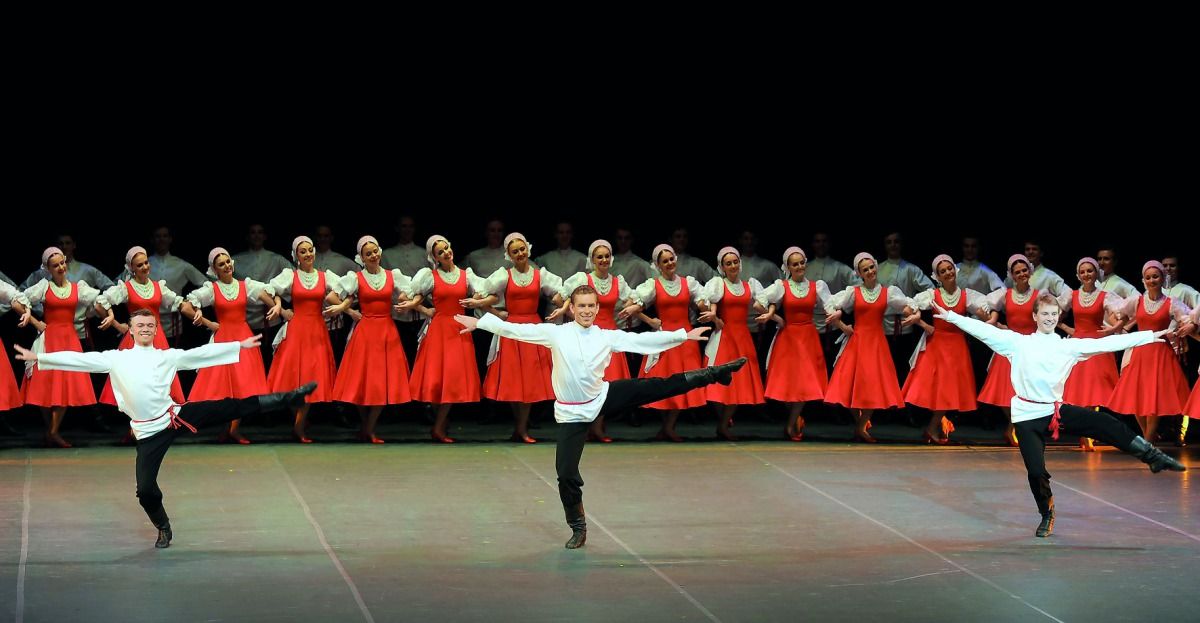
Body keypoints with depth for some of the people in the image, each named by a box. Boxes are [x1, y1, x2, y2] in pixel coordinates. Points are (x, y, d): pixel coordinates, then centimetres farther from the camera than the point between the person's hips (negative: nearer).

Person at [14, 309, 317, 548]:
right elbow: (79, 359, 1)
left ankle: (291, 397, -6)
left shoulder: (168, 357, 5)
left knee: (231, 408, -9)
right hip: (149, 431, 0)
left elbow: (203, 353, 5)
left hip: (175, 416, 0)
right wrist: (39, 357, -4)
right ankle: (163, 529, 24)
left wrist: (239, 345, 2)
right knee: (145, 489, -2)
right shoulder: (116, 359, 4)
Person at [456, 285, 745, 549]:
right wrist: (479, 322, -10)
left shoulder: (608, 337, -3)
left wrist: (684, 335, 0)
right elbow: (517, 329, -8)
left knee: (662, 387, -3)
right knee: (566, 473, -3)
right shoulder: (555, 333, -9)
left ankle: (715, 373, 12)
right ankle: (578, 528, 15)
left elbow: (644, 340, 0)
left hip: (603, 398, 2)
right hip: (572, 413, -2)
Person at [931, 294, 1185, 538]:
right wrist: (950, 316, -10)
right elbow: (983, 330, -4)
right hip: (1028, 416, -2)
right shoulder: (1018, 342, 0)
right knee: (1036, 471, -6)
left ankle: (1153, 456, 3)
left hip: (1056, 410, 2)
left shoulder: (1069, 346, 5)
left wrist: (1149, 336, 1)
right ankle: (1047, 516, 19)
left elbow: (1107, 343, 3)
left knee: (1107, 425, -9)